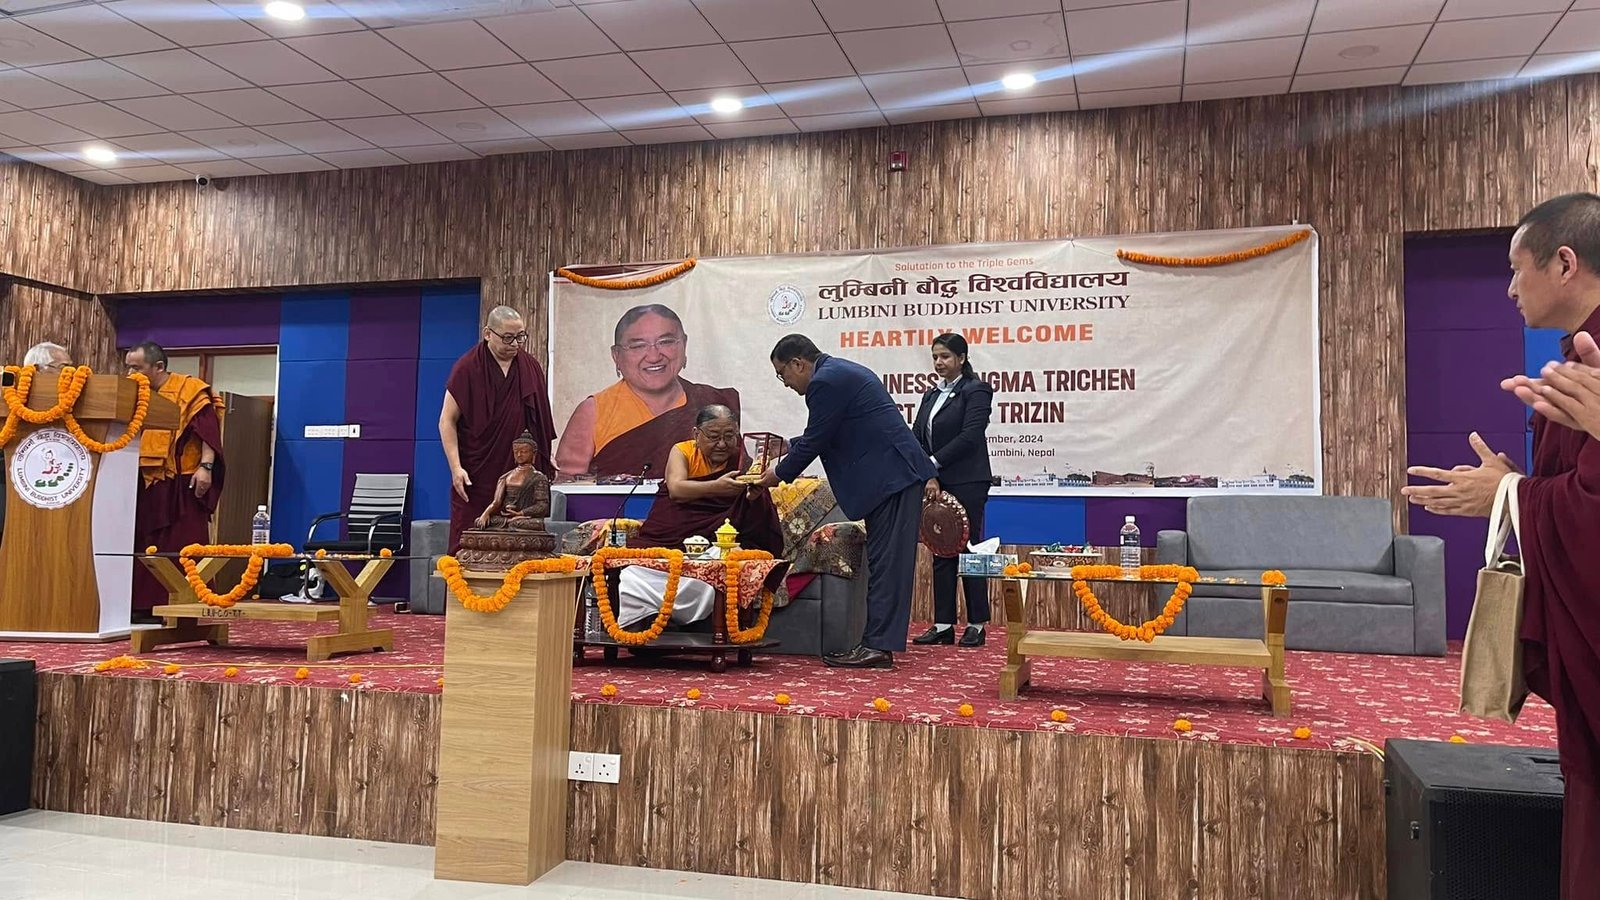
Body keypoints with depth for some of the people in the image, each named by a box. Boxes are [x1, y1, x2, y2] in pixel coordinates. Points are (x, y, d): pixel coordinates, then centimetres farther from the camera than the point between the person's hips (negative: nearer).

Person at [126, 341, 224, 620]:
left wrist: (205, 466, -23)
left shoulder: (189, 390, -5)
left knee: (181, 550, -5)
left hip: (181, 487, -7)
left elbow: (208, 429, -14)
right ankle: (143, 606, 15)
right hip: (143, 487, 7)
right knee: (143, 550, 9)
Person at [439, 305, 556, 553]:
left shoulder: (531, 369, 9)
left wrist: (545, 464, 12)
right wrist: (456, 467, -11)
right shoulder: (467, 368, -2)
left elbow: (542, 423, 17)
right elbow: (447, 421, -3)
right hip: (475, 478, -3)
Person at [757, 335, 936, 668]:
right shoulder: (842, 371, 20)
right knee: (886, 562, 10)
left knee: (885, 563, -8)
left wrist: (780, 474, 5)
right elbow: (820, 437, 28)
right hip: (898, 475, 10)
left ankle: (879, 646, -6)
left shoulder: (825, 381, -12)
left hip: (890, 478, -10)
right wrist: (787, 450, 29)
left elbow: (814, 441, -9)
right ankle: (878, 642, 14)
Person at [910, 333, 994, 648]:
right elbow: (917, 438, 8)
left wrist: (932, 464, -17)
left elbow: (970, 436, -15)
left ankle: (976, 625, 6)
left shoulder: (976, 391, -4)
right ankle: (943, 625, 11)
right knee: (941, 554, 7)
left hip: (966, 484, -7)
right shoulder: (931, 395, 17)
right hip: (935, 484, 7)